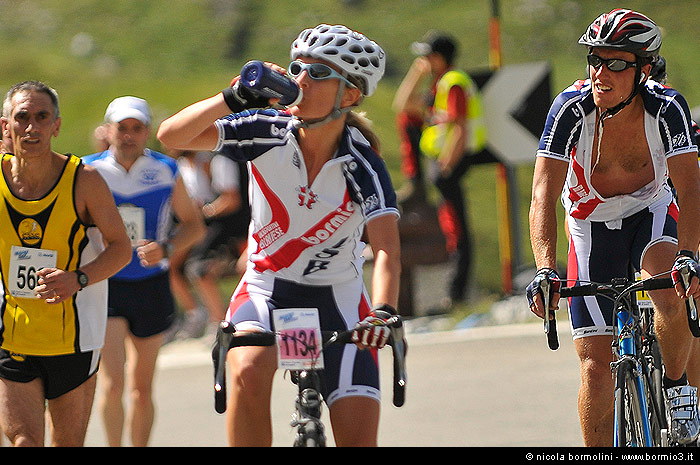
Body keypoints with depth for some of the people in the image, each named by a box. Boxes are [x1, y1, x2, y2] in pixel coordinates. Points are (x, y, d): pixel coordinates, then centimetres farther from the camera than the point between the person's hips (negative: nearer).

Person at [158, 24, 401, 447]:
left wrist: (384, 311, -48)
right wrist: (236, 97, -30)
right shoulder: (269, 132, -12)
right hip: (265, 290, 1)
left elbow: (387, 249, -30)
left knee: (358, 438, -9)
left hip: (337, 300, 0)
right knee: (249, 371, -32)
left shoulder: (362, 165, -16)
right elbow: (172, 136, -17)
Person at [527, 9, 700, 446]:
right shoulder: (572, 108, -26)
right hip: (591, 225, 0)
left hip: (650, 213, 0)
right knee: (597, 368, -8)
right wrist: (545, 269, -45)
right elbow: (544, 195, -31)